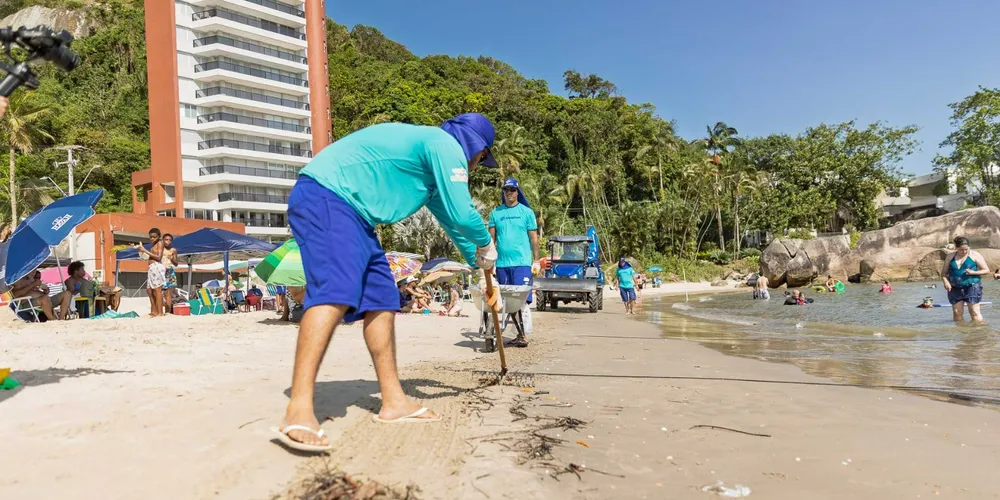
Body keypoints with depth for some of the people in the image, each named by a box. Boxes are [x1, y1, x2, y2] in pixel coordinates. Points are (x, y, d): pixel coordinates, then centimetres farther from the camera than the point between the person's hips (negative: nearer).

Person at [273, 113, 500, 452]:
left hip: (353, 214, 11)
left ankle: (394, 402, 14)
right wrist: (486, 245, 9)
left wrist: (479, 263, 43)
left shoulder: (430, 156, 26)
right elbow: (462, 215, -12)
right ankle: (299, 413, -32)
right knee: (336, 294, -26)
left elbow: (449, 218, 38)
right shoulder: (446, 145, -6)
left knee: (381, 301, 7)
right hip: (325, 197, -10)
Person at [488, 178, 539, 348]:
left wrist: (536, 261, 1)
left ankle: (522, 335, -6)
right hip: (501, 263, 3)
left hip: (522, 263, -3)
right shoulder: (495, 213, 11)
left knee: (522, 300, -8)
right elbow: (491, 238, 10)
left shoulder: (527, 212, 6)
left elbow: (534, 239, 6)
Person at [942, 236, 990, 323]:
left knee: (975, 312, -7)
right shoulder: (950, 257, 9)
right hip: (955, 289, 3)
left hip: (972, 287, -3)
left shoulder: (975, 255, 0)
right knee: (957, 313, 3)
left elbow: (986, 271, 1)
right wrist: (945, 281, -8)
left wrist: (973, 272, -16)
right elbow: (944, 273, 13)